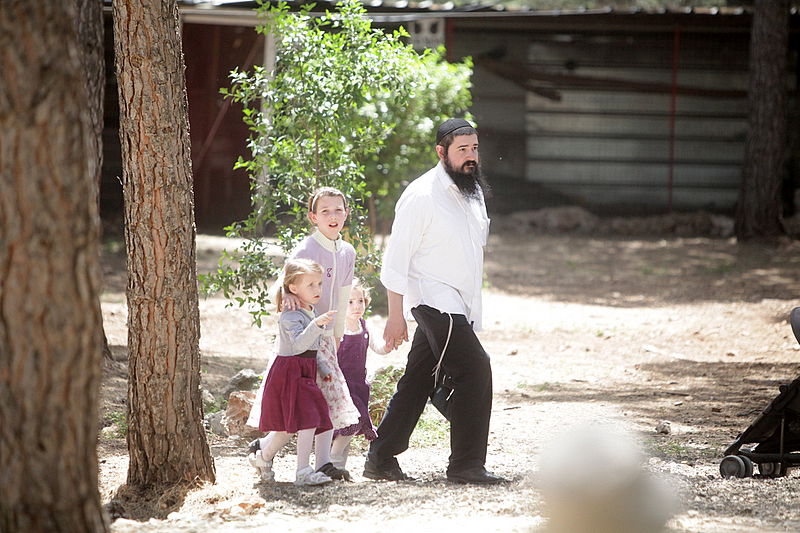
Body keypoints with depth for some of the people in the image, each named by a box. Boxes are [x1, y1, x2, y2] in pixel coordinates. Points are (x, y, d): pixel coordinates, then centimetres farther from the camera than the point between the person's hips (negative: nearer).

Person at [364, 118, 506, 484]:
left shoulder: (474, 191, 13)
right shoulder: (421, 196, -13)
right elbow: (396, 258, -12)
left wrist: (473, 310, 23)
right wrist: (396, 316, -13)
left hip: (460, 307, 8)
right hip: (434, 300, -8)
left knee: (416, 382, 10)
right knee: (475, 370, -14)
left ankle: (381, 459, 16)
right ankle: (466, 464, -9)